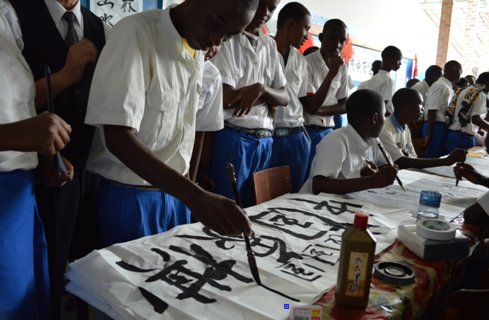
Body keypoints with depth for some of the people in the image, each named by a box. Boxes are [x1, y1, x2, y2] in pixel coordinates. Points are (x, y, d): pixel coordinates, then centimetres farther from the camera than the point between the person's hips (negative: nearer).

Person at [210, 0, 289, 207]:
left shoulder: (270, 45, 12)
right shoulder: (227, 37, -6)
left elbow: (284, 98, 10)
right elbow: (225, 97, -15)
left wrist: (261, 88, -11)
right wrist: (267, 98, -4)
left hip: (265, 141, 6)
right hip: (232, 139, -6)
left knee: (256, 209, 15)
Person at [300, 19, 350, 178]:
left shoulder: (342, 67, 7)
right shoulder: (307, 63, -14)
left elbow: (344, 105, 10)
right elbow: (311, 107, -18)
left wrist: (322, 110, -9)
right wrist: (331, 74, -26)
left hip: (328, 131, 6)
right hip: (307, 131, -6)